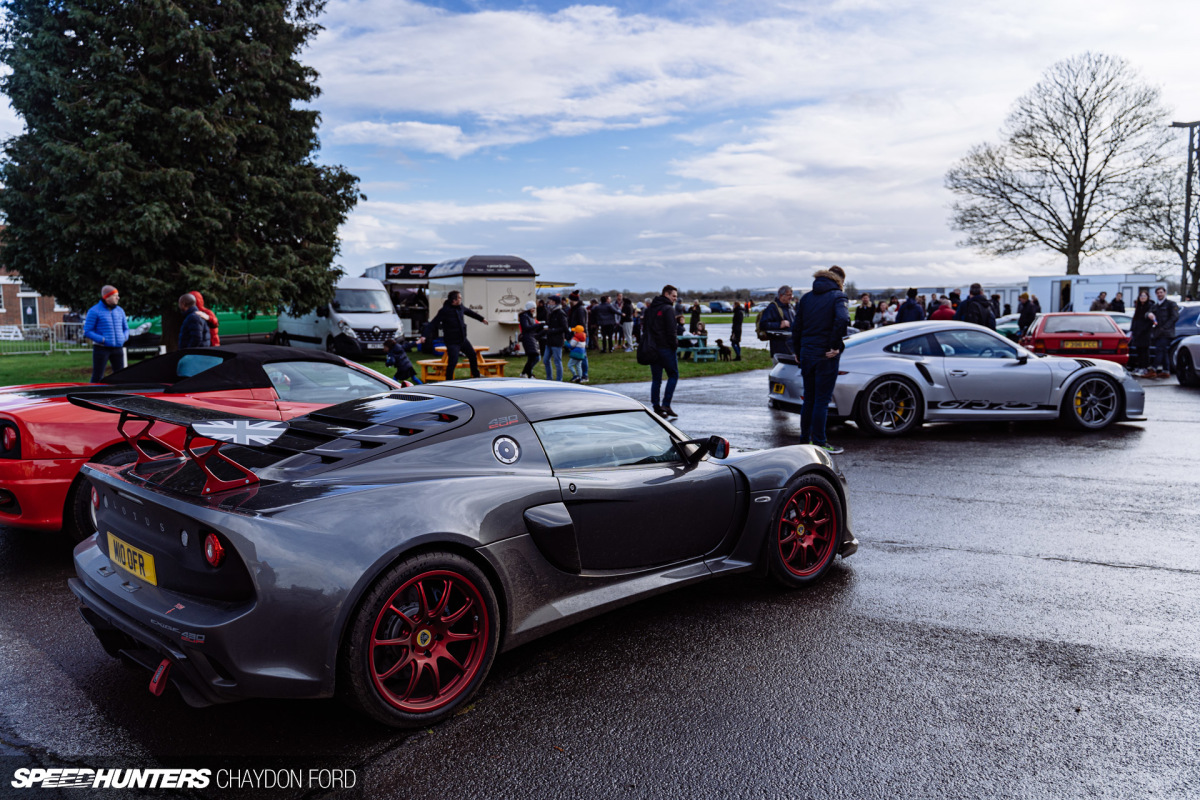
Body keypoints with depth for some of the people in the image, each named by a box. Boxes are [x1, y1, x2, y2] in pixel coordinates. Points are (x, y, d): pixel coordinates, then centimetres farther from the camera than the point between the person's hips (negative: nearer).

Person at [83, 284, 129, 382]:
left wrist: (124, 337, -2)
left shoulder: (120, 310, 11)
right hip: (101, 348, -5)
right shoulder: (94, 311, -6)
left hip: (118, 348, 5)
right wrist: (102, 339, -17)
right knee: (97, 377, -2)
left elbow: (126, 328, 19)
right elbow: (87, 331, -6)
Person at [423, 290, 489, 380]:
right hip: (452, 341, -8)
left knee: (473, 355, 19)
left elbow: (469, 312, 22)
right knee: (453, 362, -14)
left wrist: (482, 319, 35)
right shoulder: (444, 311, -20)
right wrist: (425, 336, -32)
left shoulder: (460, 307, 1)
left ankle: (476, 376, 41)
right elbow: (433, 324, -23)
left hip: (463, 339, 8)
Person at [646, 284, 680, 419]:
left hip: (651, 348, 7)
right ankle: (666, 404, -5)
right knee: (673, 375, 4)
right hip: (665, 347, -7)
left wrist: (649, 344, 16)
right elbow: (671, 331, -16)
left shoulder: (649, 309, 15)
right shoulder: (668, 309, -10)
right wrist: (675, 344, -6)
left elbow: (645, 327, 17)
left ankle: (656, 407, 7)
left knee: (656, 379, 9)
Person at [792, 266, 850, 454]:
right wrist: (835, 346, -18)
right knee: (822, 400, 0)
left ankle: (805, 440, 19)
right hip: (826, 356, -6)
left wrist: (798, 352, 19)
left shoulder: (806, 298, 12)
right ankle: (819, 443, 3)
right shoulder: (838, 297, -6)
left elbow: (797, 327, 13)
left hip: (806, 354, 6)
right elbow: (842, 320, -26)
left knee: (808, 399, 14)